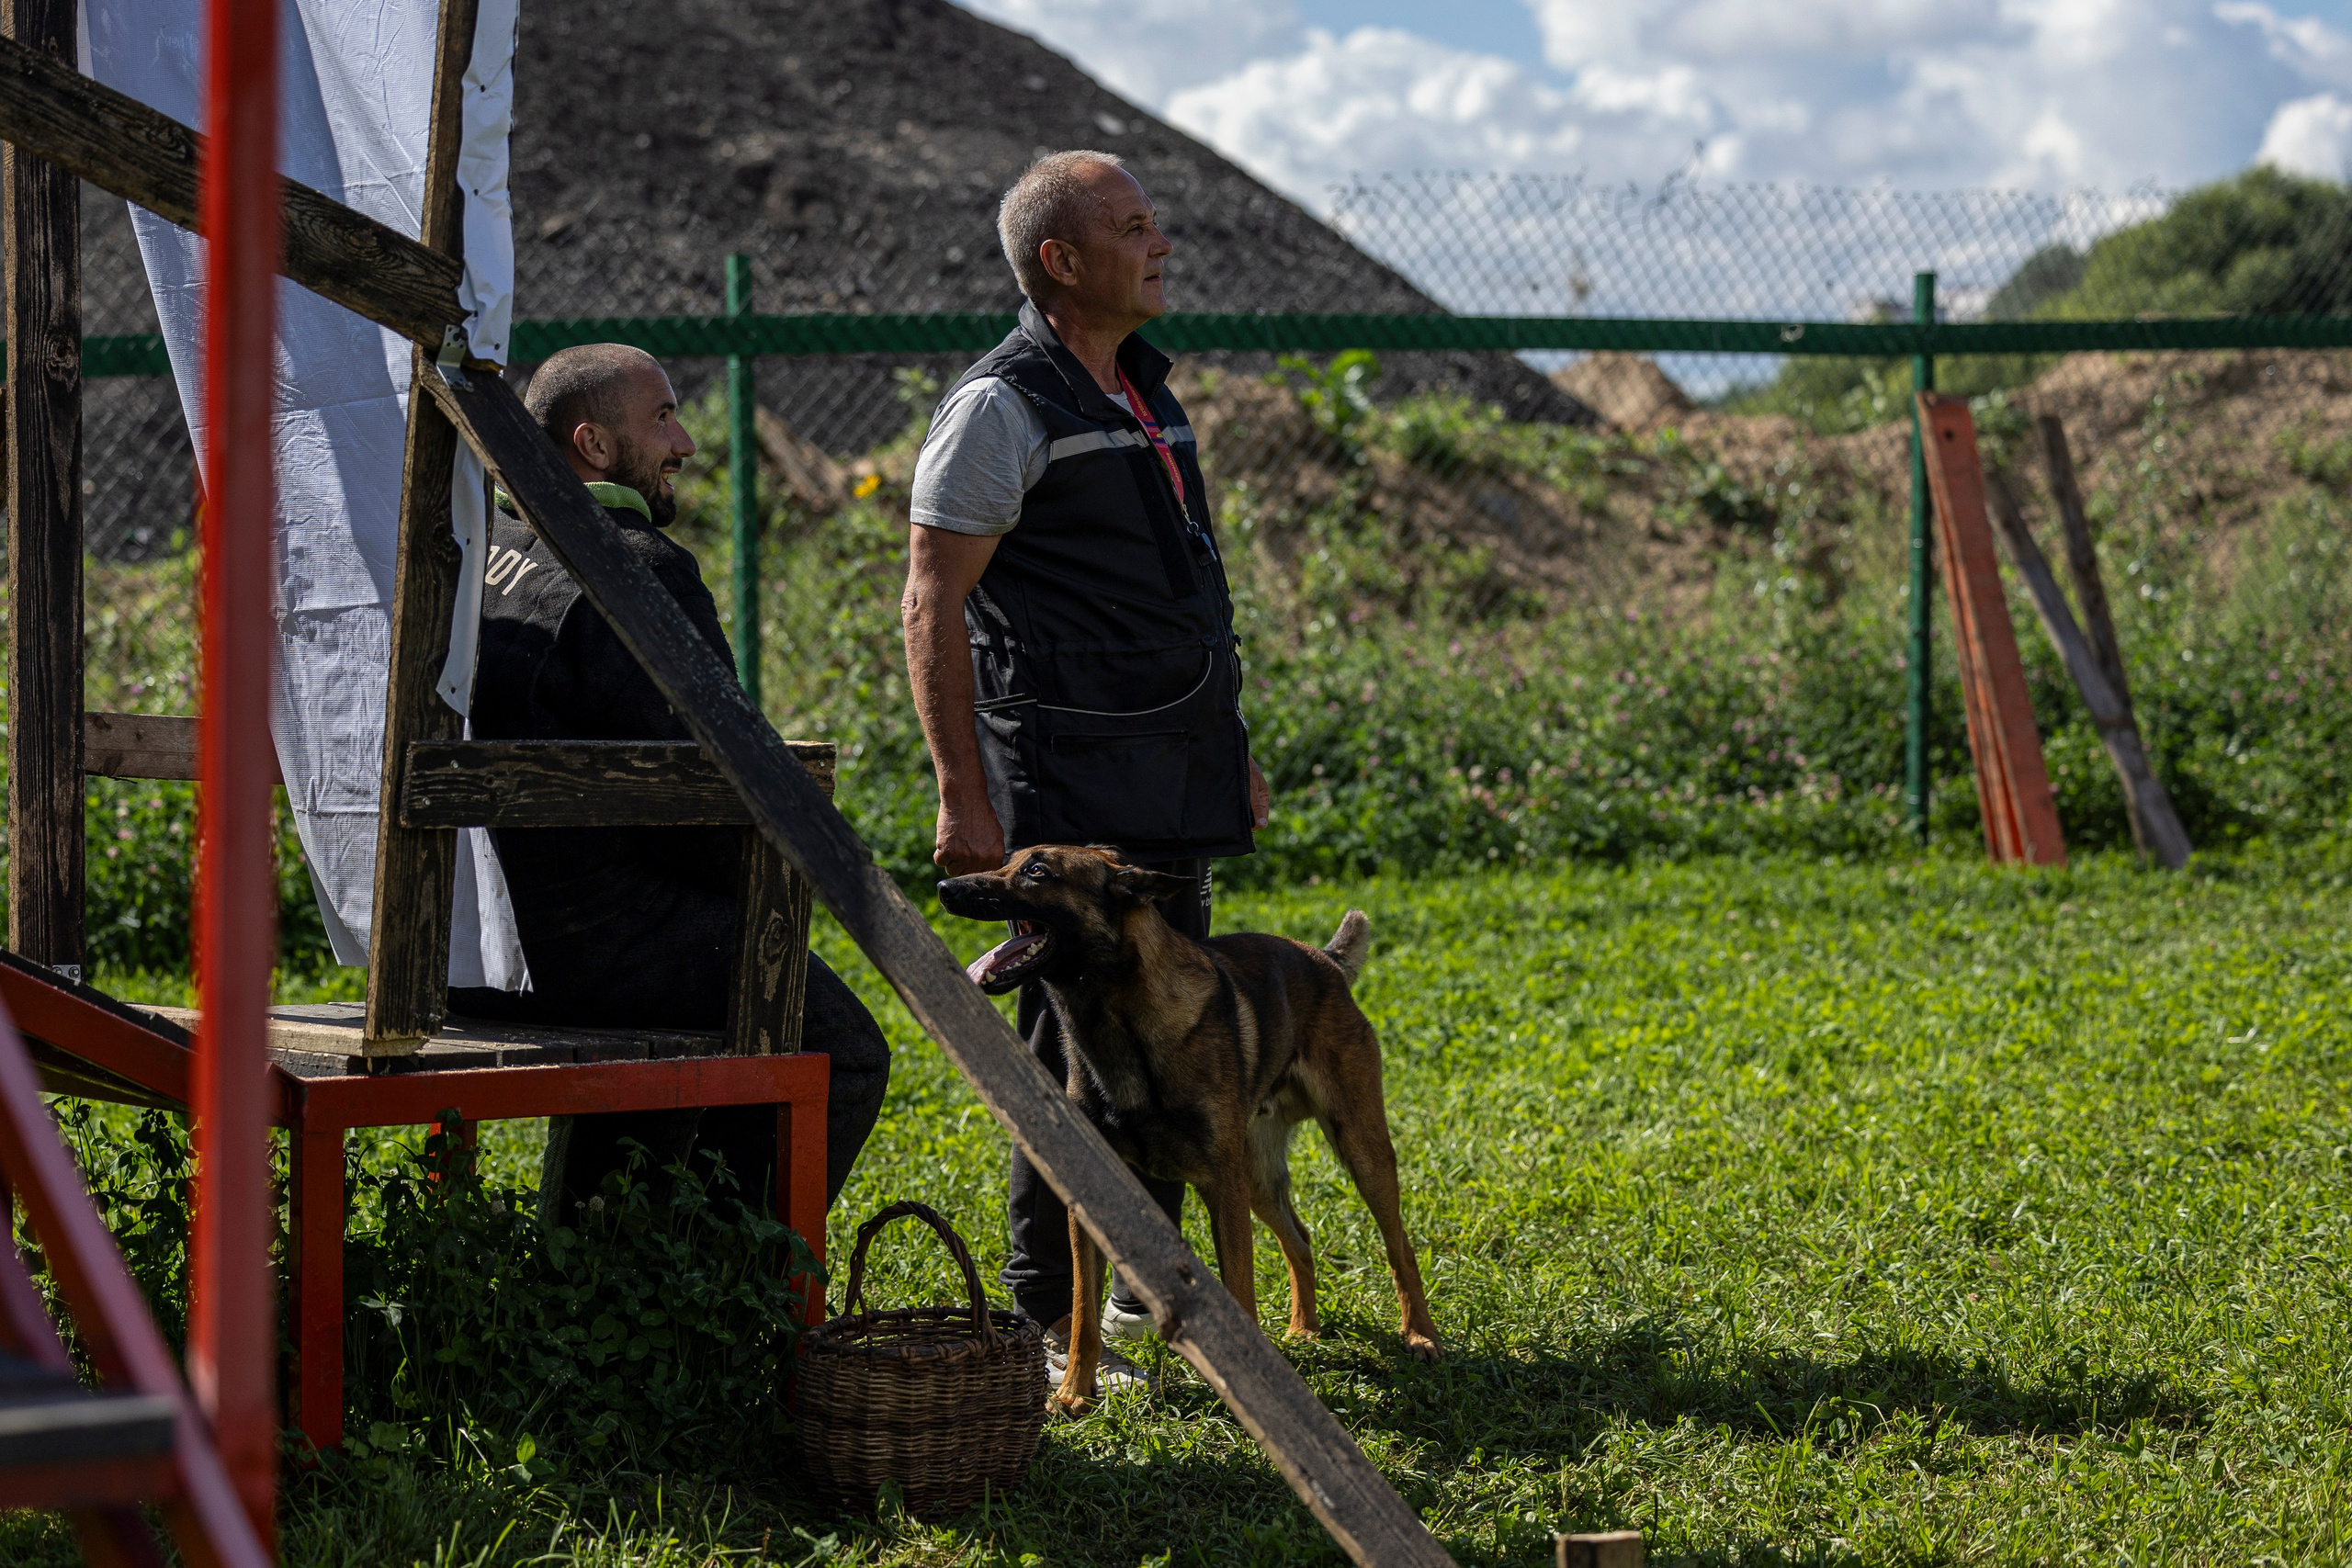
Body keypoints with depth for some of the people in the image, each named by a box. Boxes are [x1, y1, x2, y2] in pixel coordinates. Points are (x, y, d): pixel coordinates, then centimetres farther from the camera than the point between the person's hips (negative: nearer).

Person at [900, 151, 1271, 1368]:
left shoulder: (1144, 391, 17)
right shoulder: (1004, 406, -9)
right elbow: (932, 606, -12)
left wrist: (1229, 753, 22)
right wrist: (963, 800, -17)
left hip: (1172, 786, 8)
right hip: (1072, 787, -8)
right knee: (1075, 1050, -7)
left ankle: (1145, 1287, 22)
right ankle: (1044, 1316, 0)